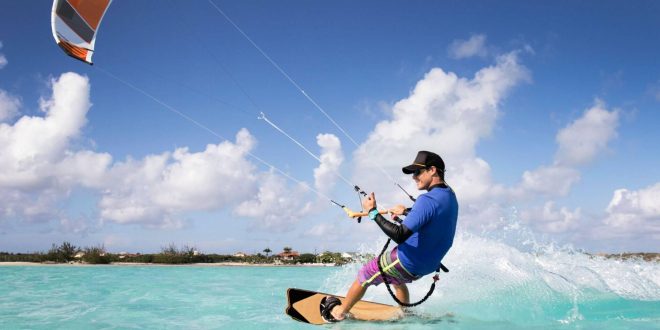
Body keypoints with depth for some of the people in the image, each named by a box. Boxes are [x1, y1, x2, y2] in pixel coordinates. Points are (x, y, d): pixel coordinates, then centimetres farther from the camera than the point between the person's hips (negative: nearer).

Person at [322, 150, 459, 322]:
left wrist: (373, 212, -27)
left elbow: (399, 236, -34)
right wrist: (406, 211, 23)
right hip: (428, 266, 8)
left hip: (406, 263, -8)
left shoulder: (427, 199, -29)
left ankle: (338, 313, 32)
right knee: (397, 279, 37)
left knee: (363, 277, 14)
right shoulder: (450, 195, -1)